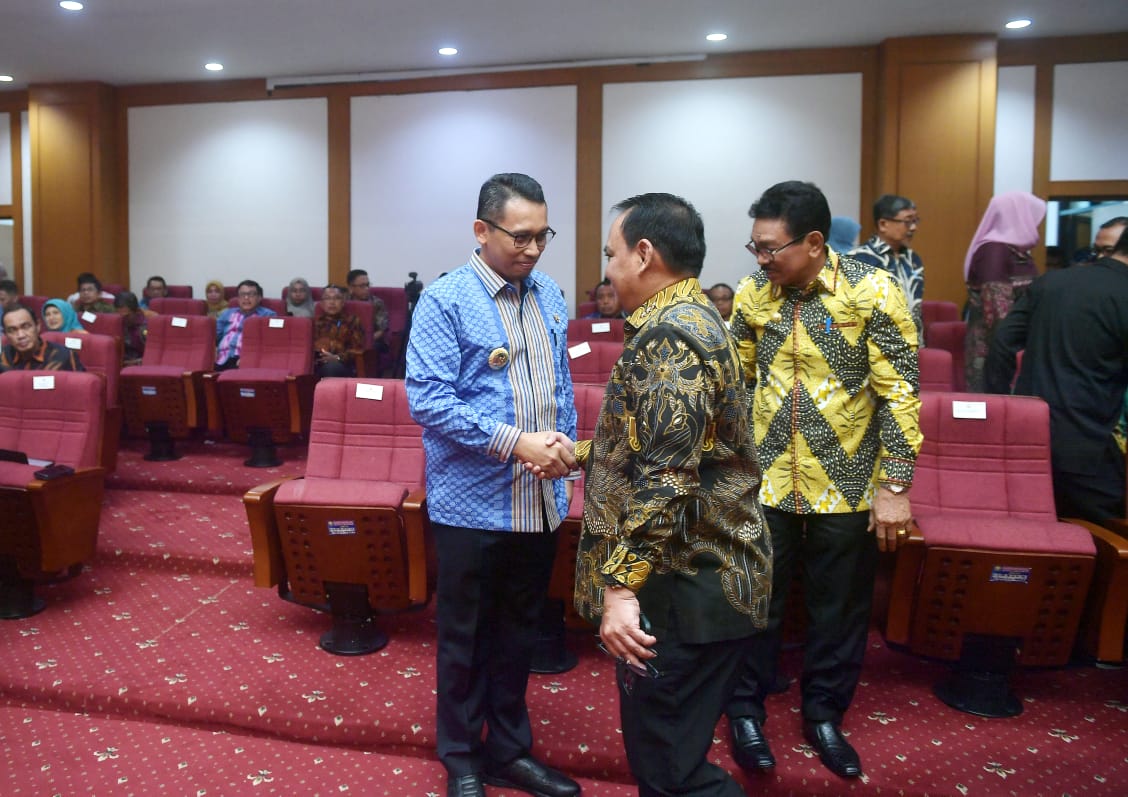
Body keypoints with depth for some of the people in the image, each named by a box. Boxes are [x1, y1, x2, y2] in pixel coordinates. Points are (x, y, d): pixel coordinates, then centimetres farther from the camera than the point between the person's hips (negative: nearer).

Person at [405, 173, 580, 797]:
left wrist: (563, 452, 5)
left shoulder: (548, 295, 7)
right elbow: (427, 400, -20)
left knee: (518, 633, 18)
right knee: (465, 637, 12)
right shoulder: (444, 301, -12)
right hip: (474, 503, -5)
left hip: (540, 502, 6)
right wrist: (514, 442, -23)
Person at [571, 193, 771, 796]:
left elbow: (665, 477, -27)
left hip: (686, 589, -11)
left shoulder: (668, 336, -19)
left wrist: (622, 584, -27)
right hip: (697, 578, 11)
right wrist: (577, 451, 20)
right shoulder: (687, 318, 14)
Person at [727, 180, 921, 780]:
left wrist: (894, 487, -11)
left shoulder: (871, 292, -11)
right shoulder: (752, 294, -1)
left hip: (846, 486, -1)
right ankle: (746, 709, 31)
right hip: (765, 481, 2)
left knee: (840, 608, 13)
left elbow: (900, 394, -10)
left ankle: (823, 714, 34)